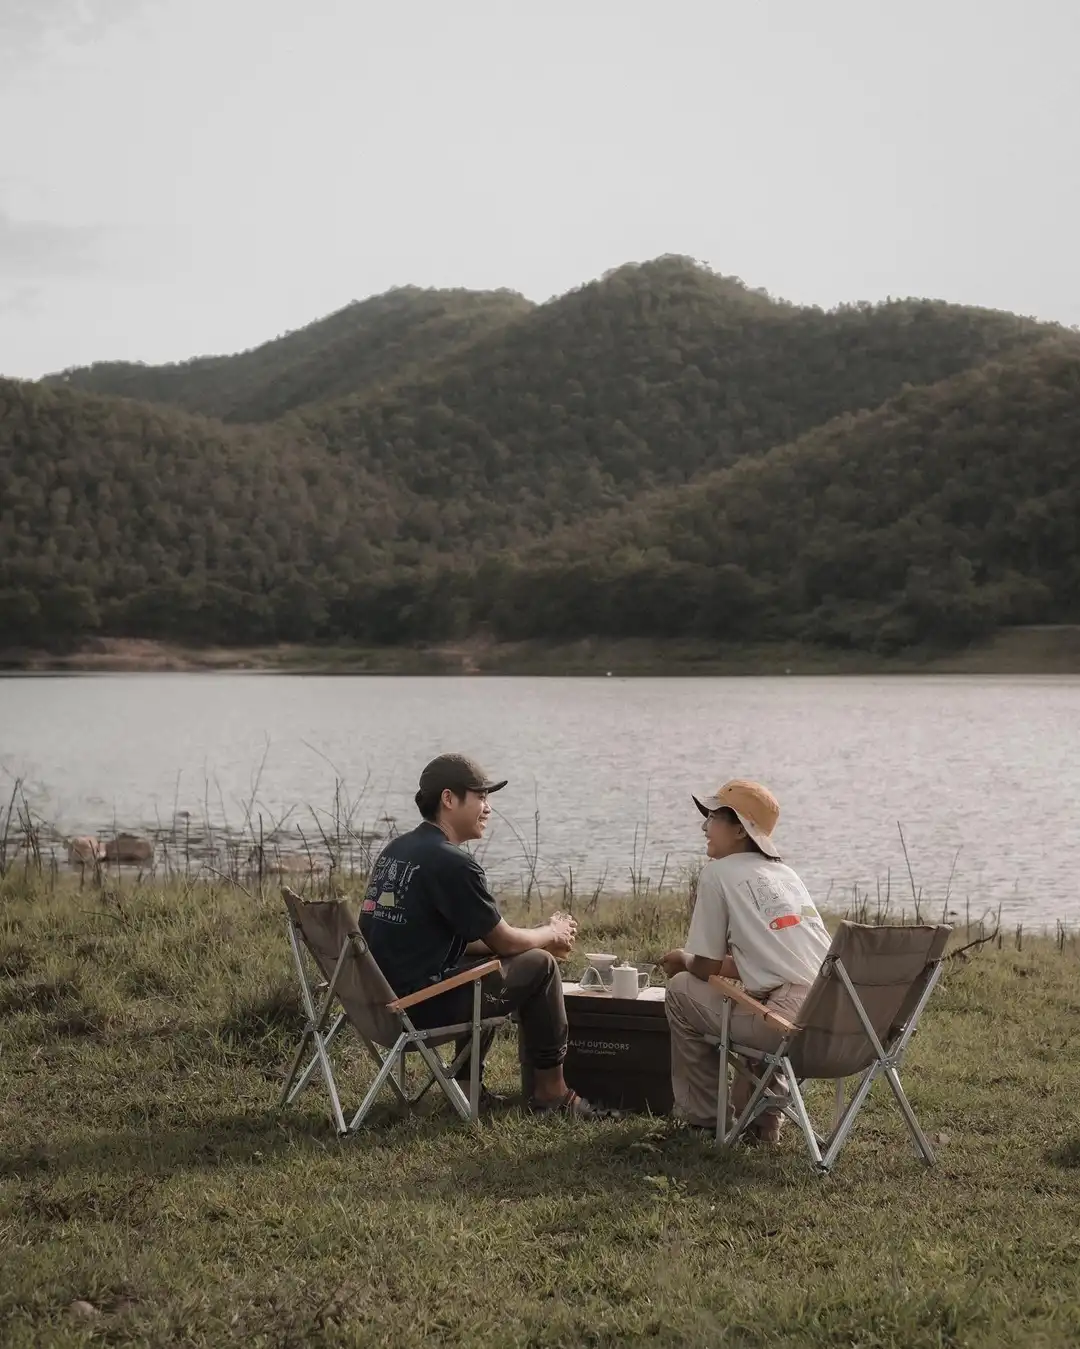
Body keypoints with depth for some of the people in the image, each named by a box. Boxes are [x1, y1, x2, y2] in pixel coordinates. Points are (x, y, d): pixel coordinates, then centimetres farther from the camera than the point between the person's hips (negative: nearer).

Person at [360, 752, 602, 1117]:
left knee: (485, 964, 30)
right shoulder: (452, 862, -17)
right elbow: (503, 941, -7)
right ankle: (551, 1092, 13)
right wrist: (552, 935, 14)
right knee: (540, 966, 3)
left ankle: (467, 1083, 28)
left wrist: (541, 935, 15)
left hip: (378, 997, 9)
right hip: (420, 1006, -9)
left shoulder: (396, 849, 13)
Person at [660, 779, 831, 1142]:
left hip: (792, 1026, -8)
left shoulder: (718, 872, 0)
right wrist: (693, 961, 34)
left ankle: (702, 1115, 21)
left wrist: (682, 961, 25)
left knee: (682, 991, 11)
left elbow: (708, 967, 3)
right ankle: (762, 1116, 32)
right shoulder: (784, 873, 22)